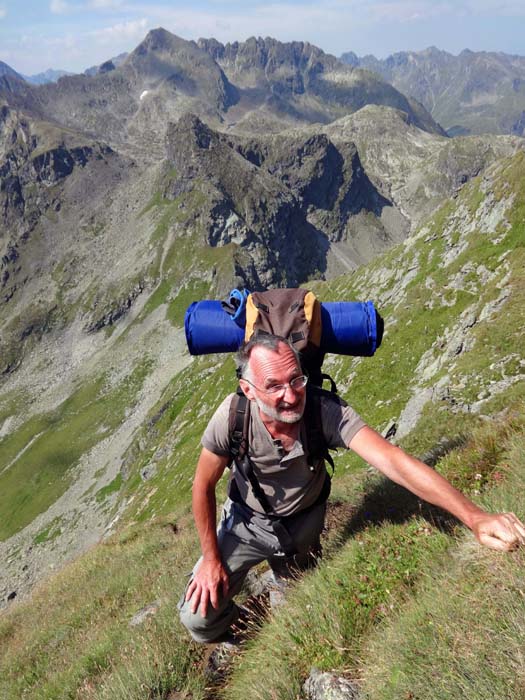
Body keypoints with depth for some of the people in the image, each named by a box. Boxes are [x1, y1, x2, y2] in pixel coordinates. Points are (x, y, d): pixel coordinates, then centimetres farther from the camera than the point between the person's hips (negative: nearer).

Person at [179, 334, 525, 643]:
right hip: (248, 522, -1)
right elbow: (204, 486, -15)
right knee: (199, 618, -7)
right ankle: (232, 621, 28)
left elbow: (392, 460, -44)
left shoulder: (327, 412, -34)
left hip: (303, 523, 1)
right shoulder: (231, 417, -32)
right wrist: (211, 559, -10)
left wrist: (474, 516, -54)